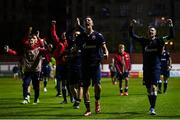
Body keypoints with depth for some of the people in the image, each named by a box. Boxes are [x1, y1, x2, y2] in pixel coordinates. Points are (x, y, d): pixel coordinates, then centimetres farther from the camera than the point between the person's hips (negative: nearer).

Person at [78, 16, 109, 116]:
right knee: (85, 87, 2)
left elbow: (104, 47, 0)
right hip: (85, 64, 3)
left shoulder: (98, 35, 3)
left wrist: (106, 53, -20)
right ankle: (88, 109, 10)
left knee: (97, 84, -14)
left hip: (95, 63, -3)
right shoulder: (81, 36, 11)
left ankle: (97, 101, 16)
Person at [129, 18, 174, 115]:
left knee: (153, 87, -15)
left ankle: (152, 108, -17)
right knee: (148, 88, 10)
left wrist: (171, 26, -20)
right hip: (146, 67, 4)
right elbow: (132, 35, 9)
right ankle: (151, 106, 25)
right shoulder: (144, 41, 7)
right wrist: (131, 26, -5)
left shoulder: (159, 41, 0)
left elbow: (171, 36, -8)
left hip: (156, 67, -4)